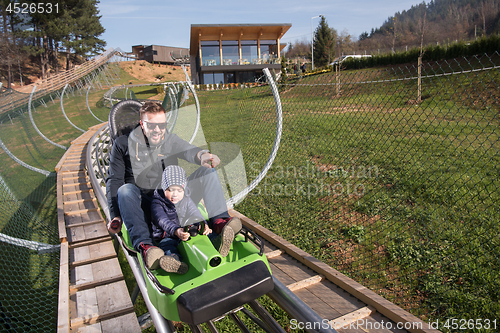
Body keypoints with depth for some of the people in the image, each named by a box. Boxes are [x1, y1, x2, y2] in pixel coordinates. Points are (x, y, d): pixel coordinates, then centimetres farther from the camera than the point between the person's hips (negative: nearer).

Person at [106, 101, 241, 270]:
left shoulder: (171, 140, 8)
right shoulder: (123, 144, 3)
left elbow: (188, 150, -14)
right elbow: (114, 180, 1)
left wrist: (202, 155, -42)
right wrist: (115, 215, -12)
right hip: (144, 206, -2)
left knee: (208, 170, -13)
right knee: (125, 190, -35)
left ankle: (219, 220, -29)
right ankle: (144, 245, -51)